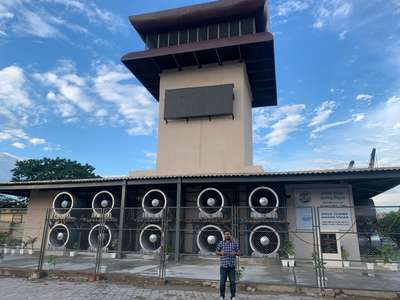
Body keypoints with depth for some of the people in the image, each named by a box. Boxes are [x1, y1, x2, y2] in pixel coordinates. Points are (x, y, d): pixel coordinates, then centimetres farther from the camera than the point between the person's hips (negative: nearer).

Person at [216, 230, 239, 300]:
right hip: (223, 265, 0)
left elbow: (238, 253, 5)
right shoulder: (220, 243, 1)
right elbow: (217, 252, 7)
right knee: (222, 281, 3)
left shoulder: (234, 243, 2)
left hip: (232, 265, 0)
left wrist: (235, 253, -17)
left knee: (233, 281, 2)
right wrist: (220, 253, -15)